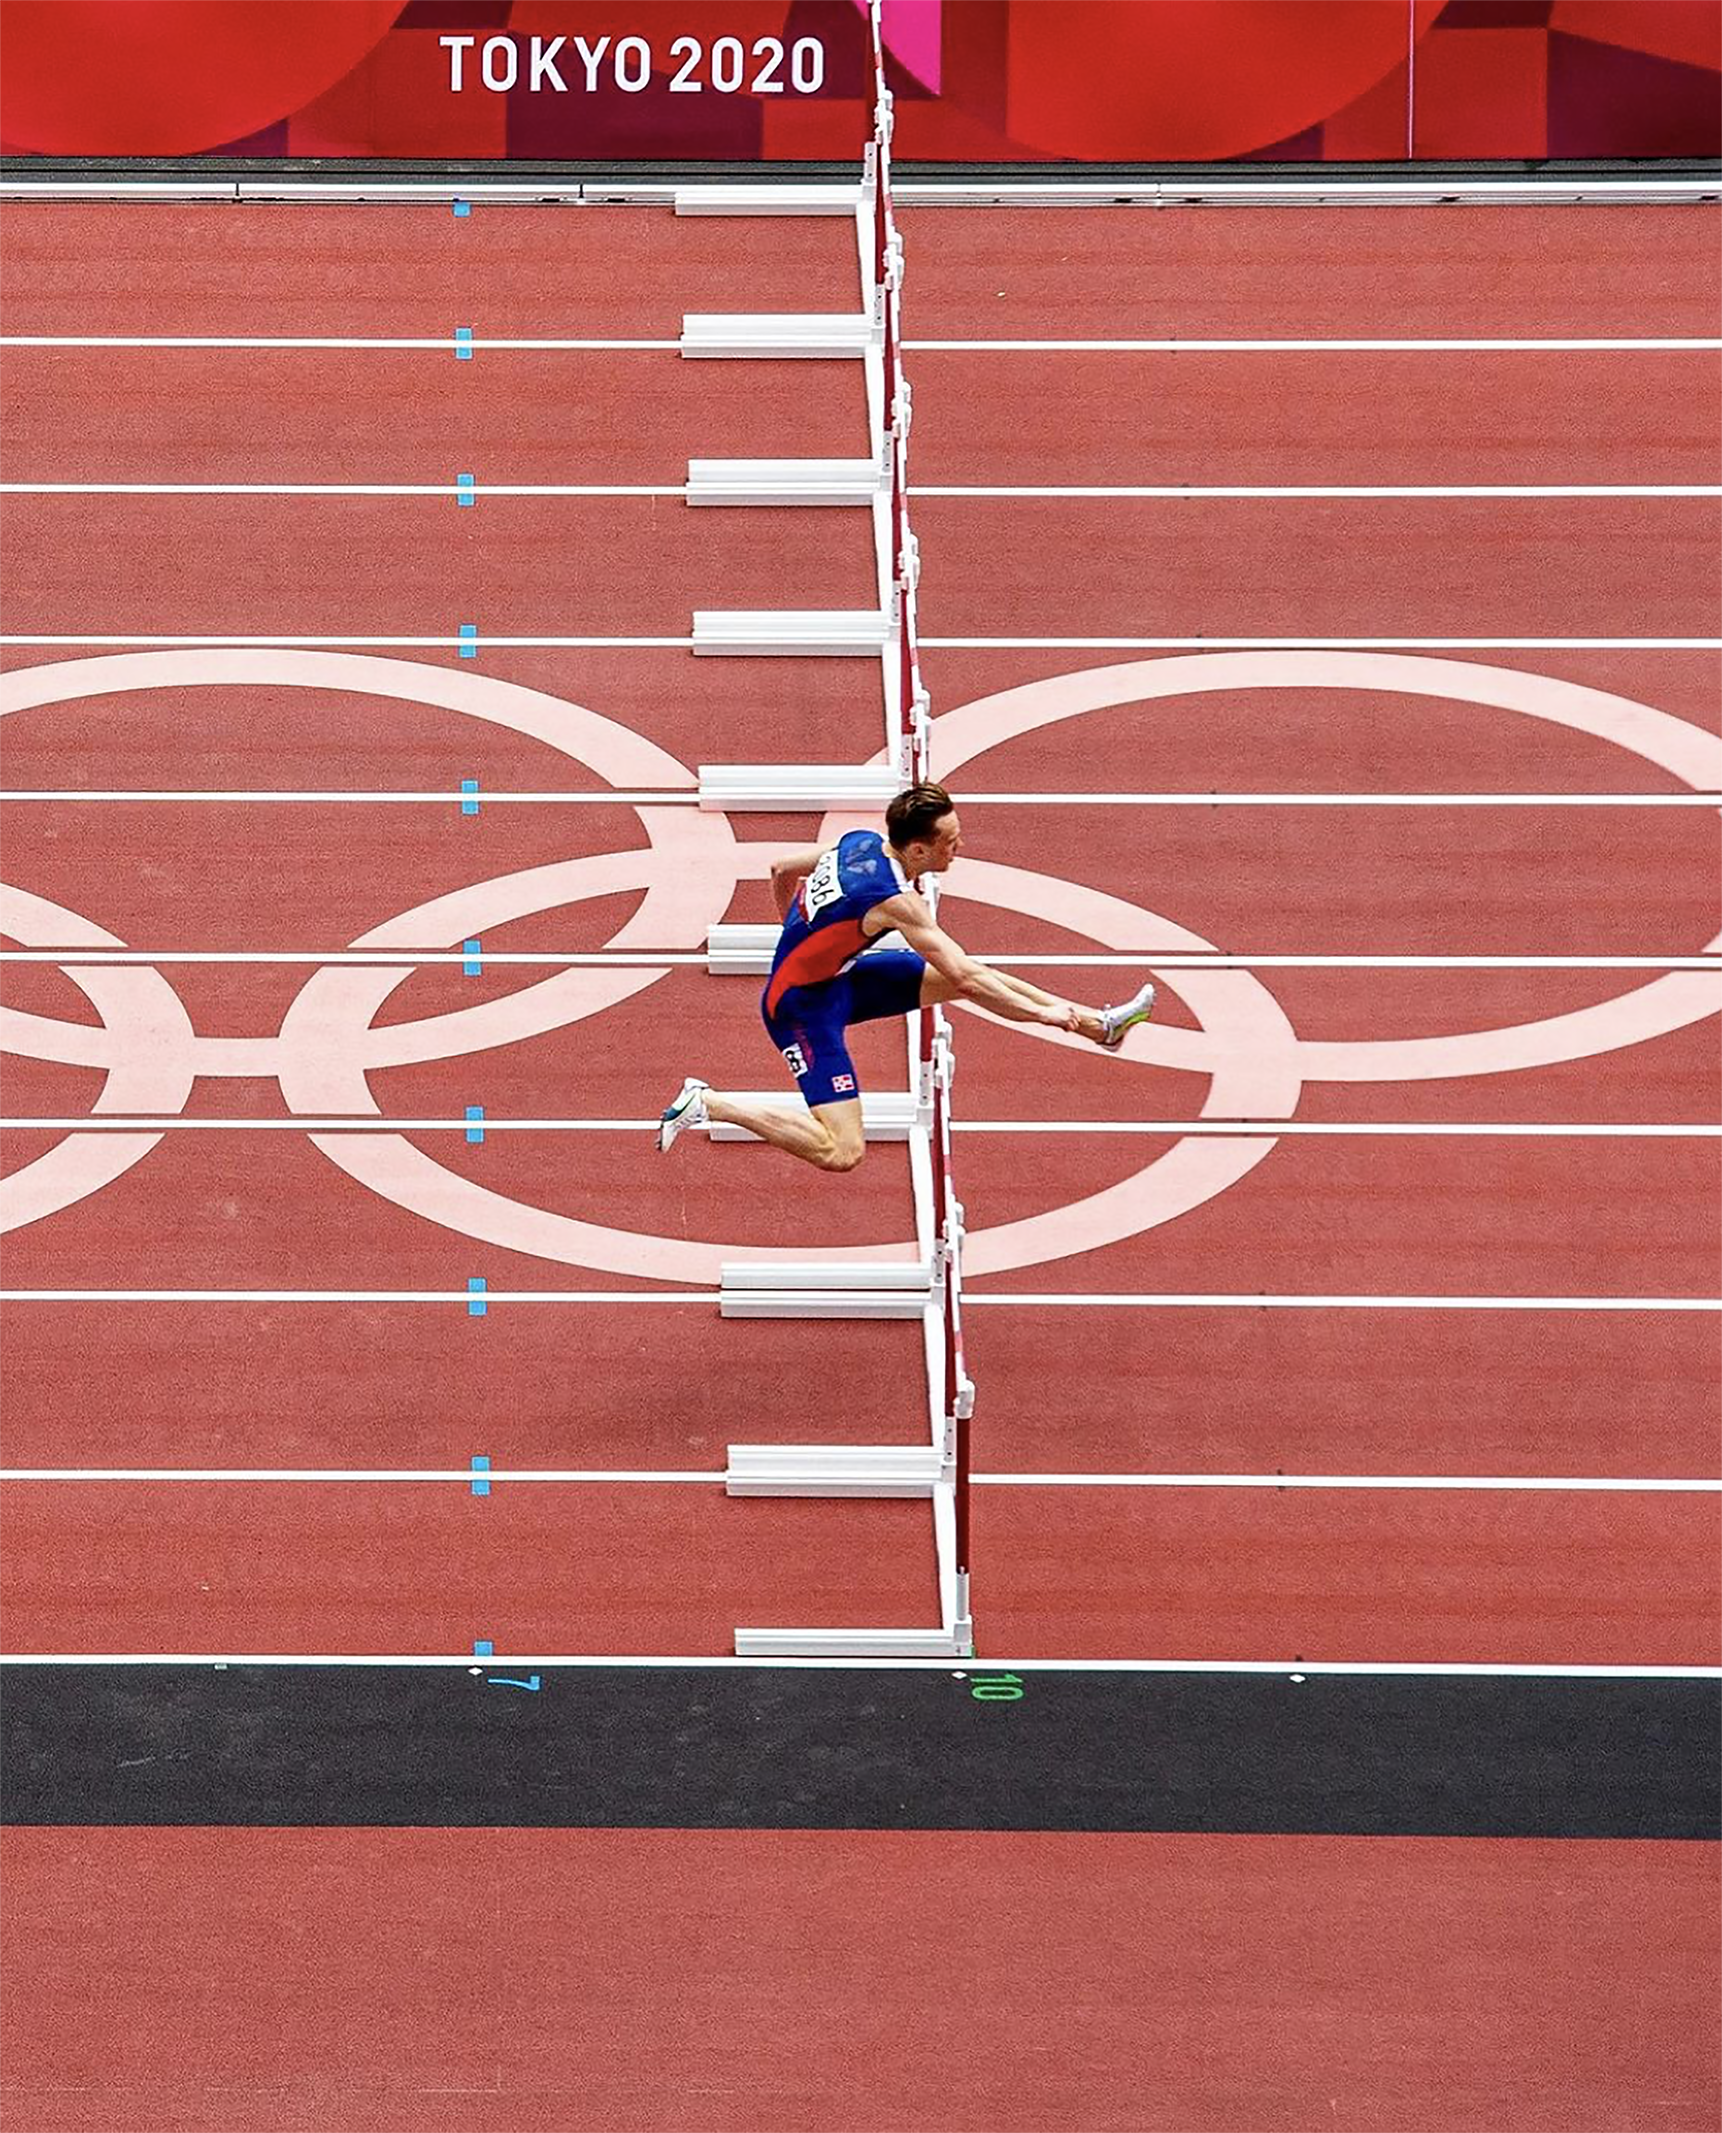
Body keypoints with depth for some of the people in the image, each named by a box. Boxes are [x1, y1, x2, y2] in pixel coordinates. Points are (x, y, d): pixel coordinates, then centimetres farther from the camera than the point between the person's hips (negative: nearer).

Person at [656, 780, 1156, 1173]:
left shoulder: (859, 842, -5)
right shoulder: (897, 901, -29)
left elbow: (781, 870, 12)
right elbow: (966, 979, -29)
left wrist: (800, 942, 28)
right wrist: (1041, 1014, -19)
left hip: (833, 976, 9)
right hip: (803, 1007, -9)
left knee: (973, 978, 8)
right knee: (842, 1153, -16)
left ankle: (1100, 1025, 19)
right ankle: (708, 1103, -7)